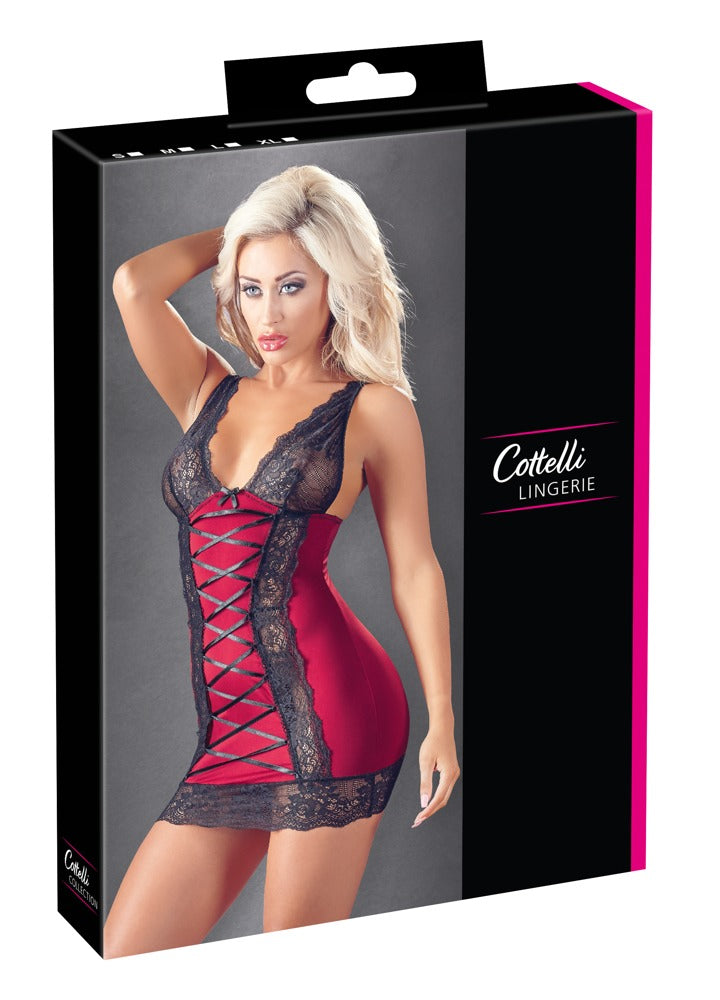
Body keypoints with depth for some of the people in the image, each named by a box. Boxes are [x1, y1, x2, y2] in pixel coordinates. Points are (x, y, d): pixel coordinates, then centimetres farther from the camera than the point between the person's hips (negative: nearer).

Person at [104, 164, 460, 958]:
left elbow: (413, 567, 4)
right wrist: (237, 236, 16)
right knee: (120, 966, 0)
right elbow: (133, 285, 3)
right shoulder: (209, 395, 17)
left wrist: (442, 718, 0)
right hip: (229, 729, 5)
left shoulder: (374, 408, 5)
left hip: (325, 713, -5)